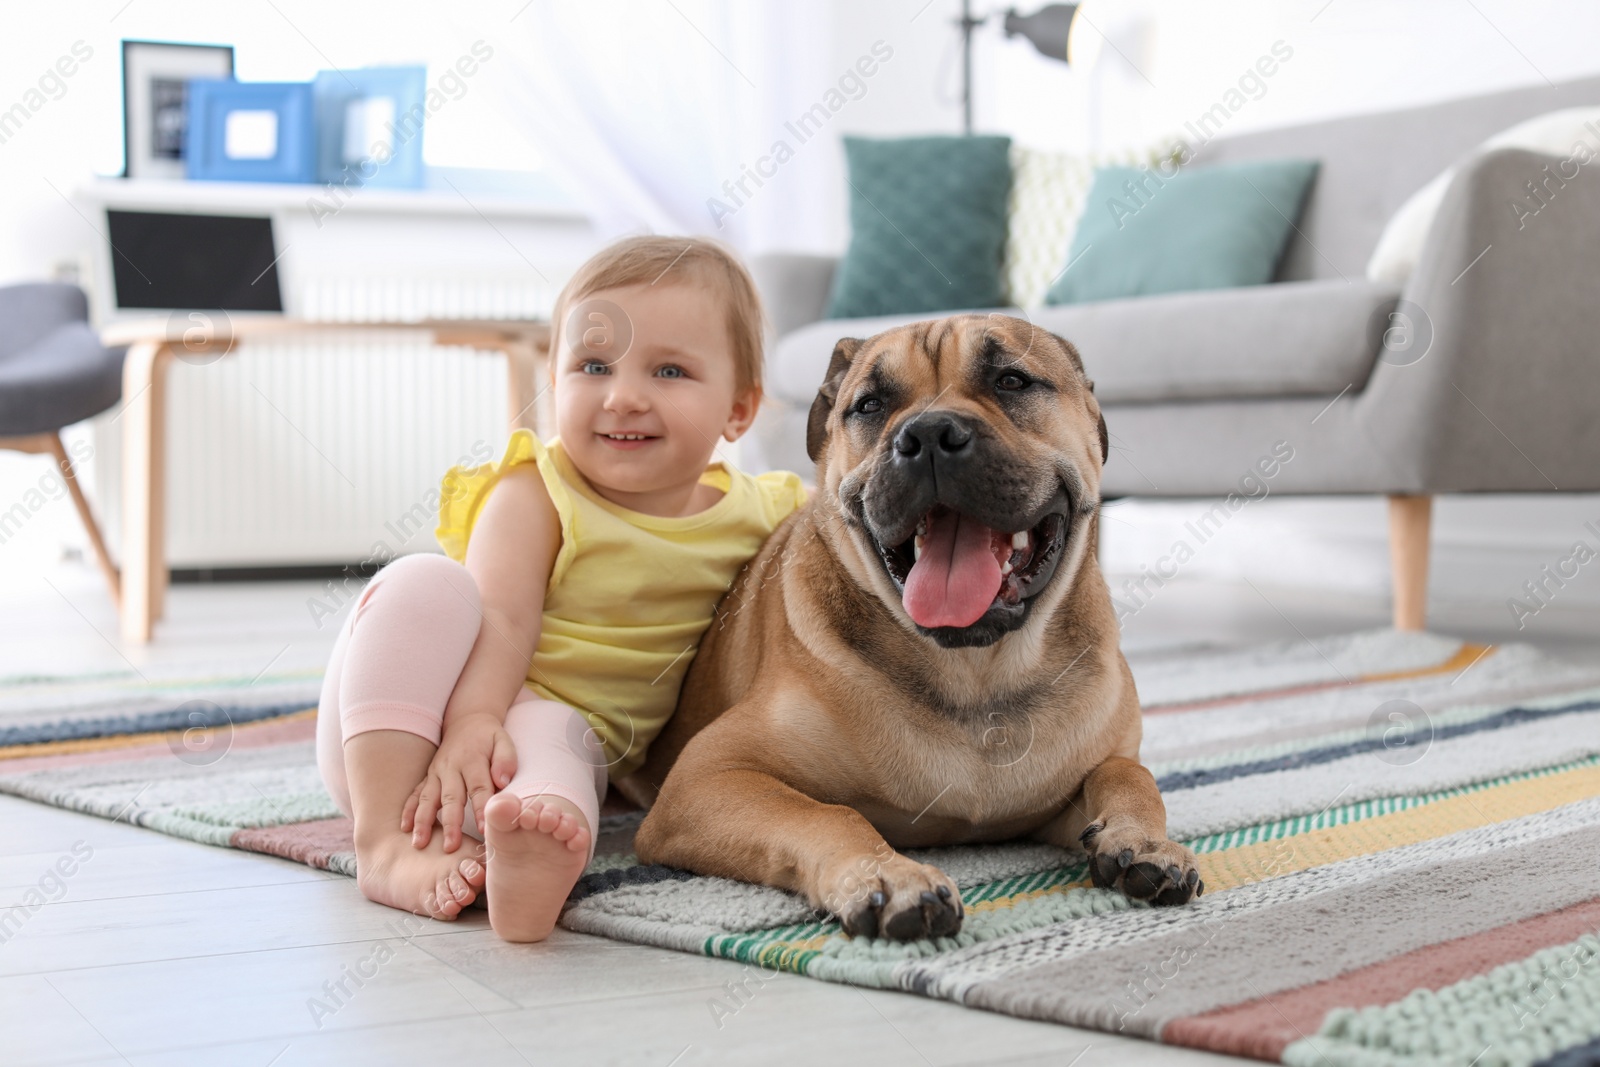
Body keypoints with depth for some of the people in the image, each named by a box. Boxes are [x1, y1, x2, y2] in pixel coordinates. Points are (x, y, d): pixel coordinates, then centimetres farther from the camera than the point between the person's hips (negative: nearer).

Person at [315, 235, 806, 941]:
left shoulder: (754, 515, 3)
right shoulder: (533, 496, -10)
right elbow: (503, 618, -25)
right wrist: (472, 721, -41)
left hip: (562, 732, 1)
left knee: (549, 733, -36)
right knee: (426, 583, -29)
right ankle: (388, 841, -36)